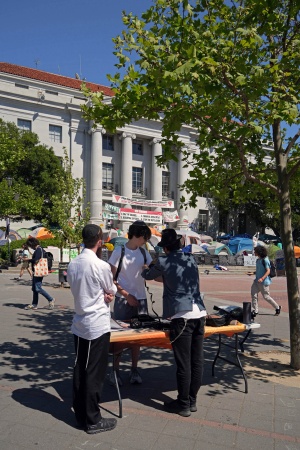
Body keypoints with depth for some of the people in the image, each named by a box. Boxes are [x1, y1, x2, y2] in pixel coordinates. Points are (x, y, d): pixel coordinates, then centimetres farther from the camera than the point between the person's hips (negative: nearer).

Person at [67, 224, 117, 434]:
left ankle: (81, 415, 28)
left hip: (79, 324, 7)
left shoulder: (72, 264, 2)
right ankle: (93, 421, 16)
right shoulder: (101, 266, -19)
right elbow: (112, 291, -5)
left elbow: (78, 289, 9)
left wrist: (102, 295, -1)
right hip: (98, 326, -7)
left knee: (79, 371, 15)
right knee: (95, 374, 4)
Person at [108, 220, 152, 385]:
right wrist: (126, 295, -12)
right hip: (123, 299, -4)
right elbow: (111, 278, -8)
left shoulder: (144, 252, 4)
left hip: (141, 299, 4)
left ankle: (134, 369, 24)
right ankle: (115, 370, 20)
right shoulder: (120, 251, -10)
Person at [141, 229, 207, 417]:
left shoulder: (164, 262, -2)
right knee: (197, 360, 13)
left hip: (182, 316, -6)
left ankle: (183, 405, 17)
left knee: (184, 363, 3)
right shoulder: (191, 259, 12)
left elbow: (147, 275, 17)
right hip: (199, 313, 6)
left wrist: (147, 268, 39)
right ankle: (192, 400, 28)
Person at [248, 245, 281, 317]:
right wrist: (252, 273, 7)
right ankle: (255, 311, 3)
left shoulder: (265, 260, -15)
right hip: (257, 281, 8)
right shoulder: (258, 260, 11)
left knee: (266, 296, 3)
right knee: (253, 294, -3)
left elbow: (268, 271, -17)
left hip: (264, 281, -8)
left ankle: (277, 308, 25)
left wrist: (262, 278, -29)